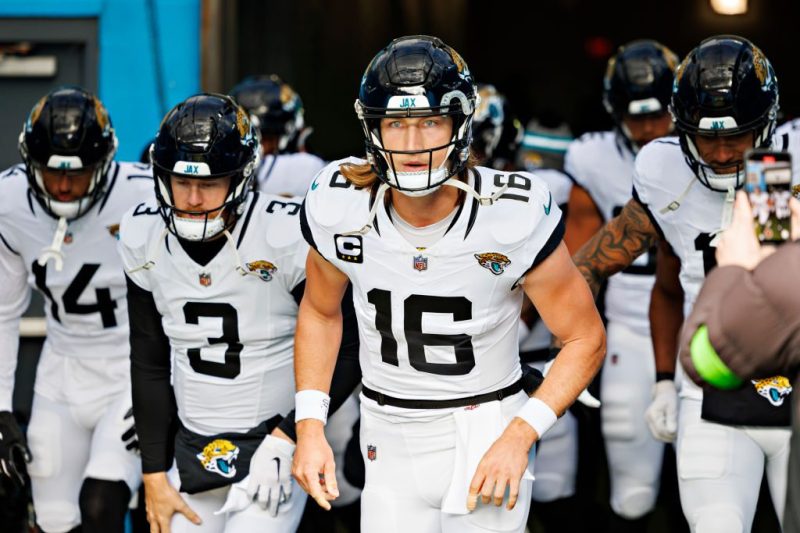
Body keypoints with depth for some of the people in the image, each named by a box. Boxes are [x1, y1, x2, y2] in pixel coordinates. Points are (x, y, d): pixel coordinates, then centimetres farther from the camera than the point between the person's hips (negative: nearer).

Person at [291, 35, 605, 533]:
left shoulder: (513, 215, -20)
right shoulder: (340, 207, -12)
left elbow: (586, 338, -9)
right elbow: (321, 311, 8)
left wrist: (521, 435, -19)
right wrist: (310, 425, -1)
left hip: (485, 436, -3)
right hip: (390, 447, 3)